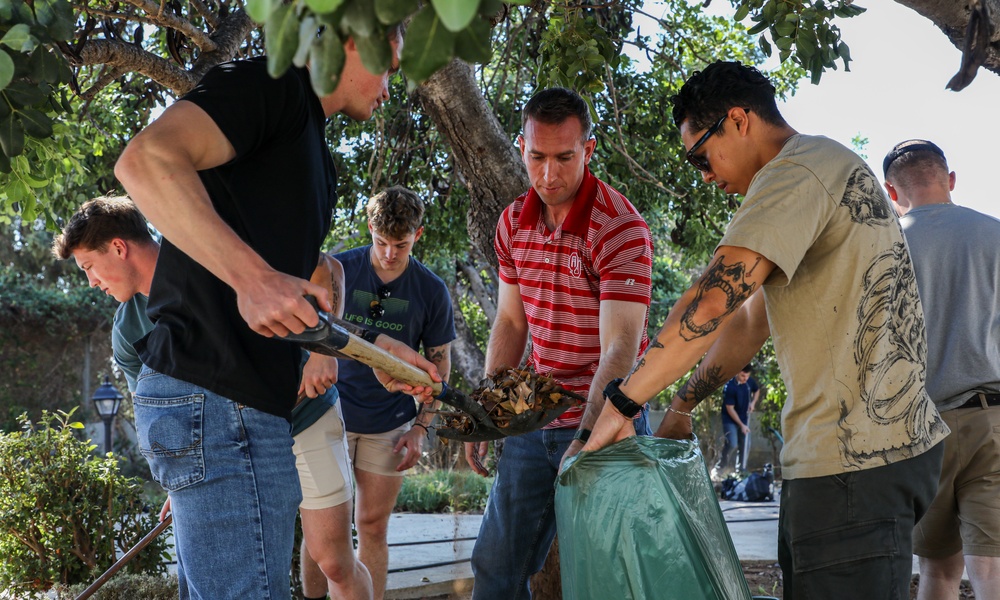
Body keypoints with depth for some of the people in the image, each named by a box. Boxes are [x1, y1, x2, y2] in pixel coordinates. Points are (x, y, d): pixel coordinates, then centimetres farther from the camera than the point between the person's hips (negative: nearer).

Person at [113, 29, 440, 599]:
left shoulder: (318, 162, 23)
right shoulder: (273, 84, -6)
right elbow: (146, 160, -23)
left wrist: (376, 345, 20)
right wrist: (253, 275, -30)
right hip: (220, 401, -10)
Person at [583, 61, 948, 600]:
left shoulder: (795, 174, -14)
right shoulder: (832, 172, 22)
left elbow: (713, 299, -25)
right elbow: (750, 320, 23)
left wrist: (621, 403, -18)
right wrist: (681, 407, 21)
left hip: (855, 460, -10)